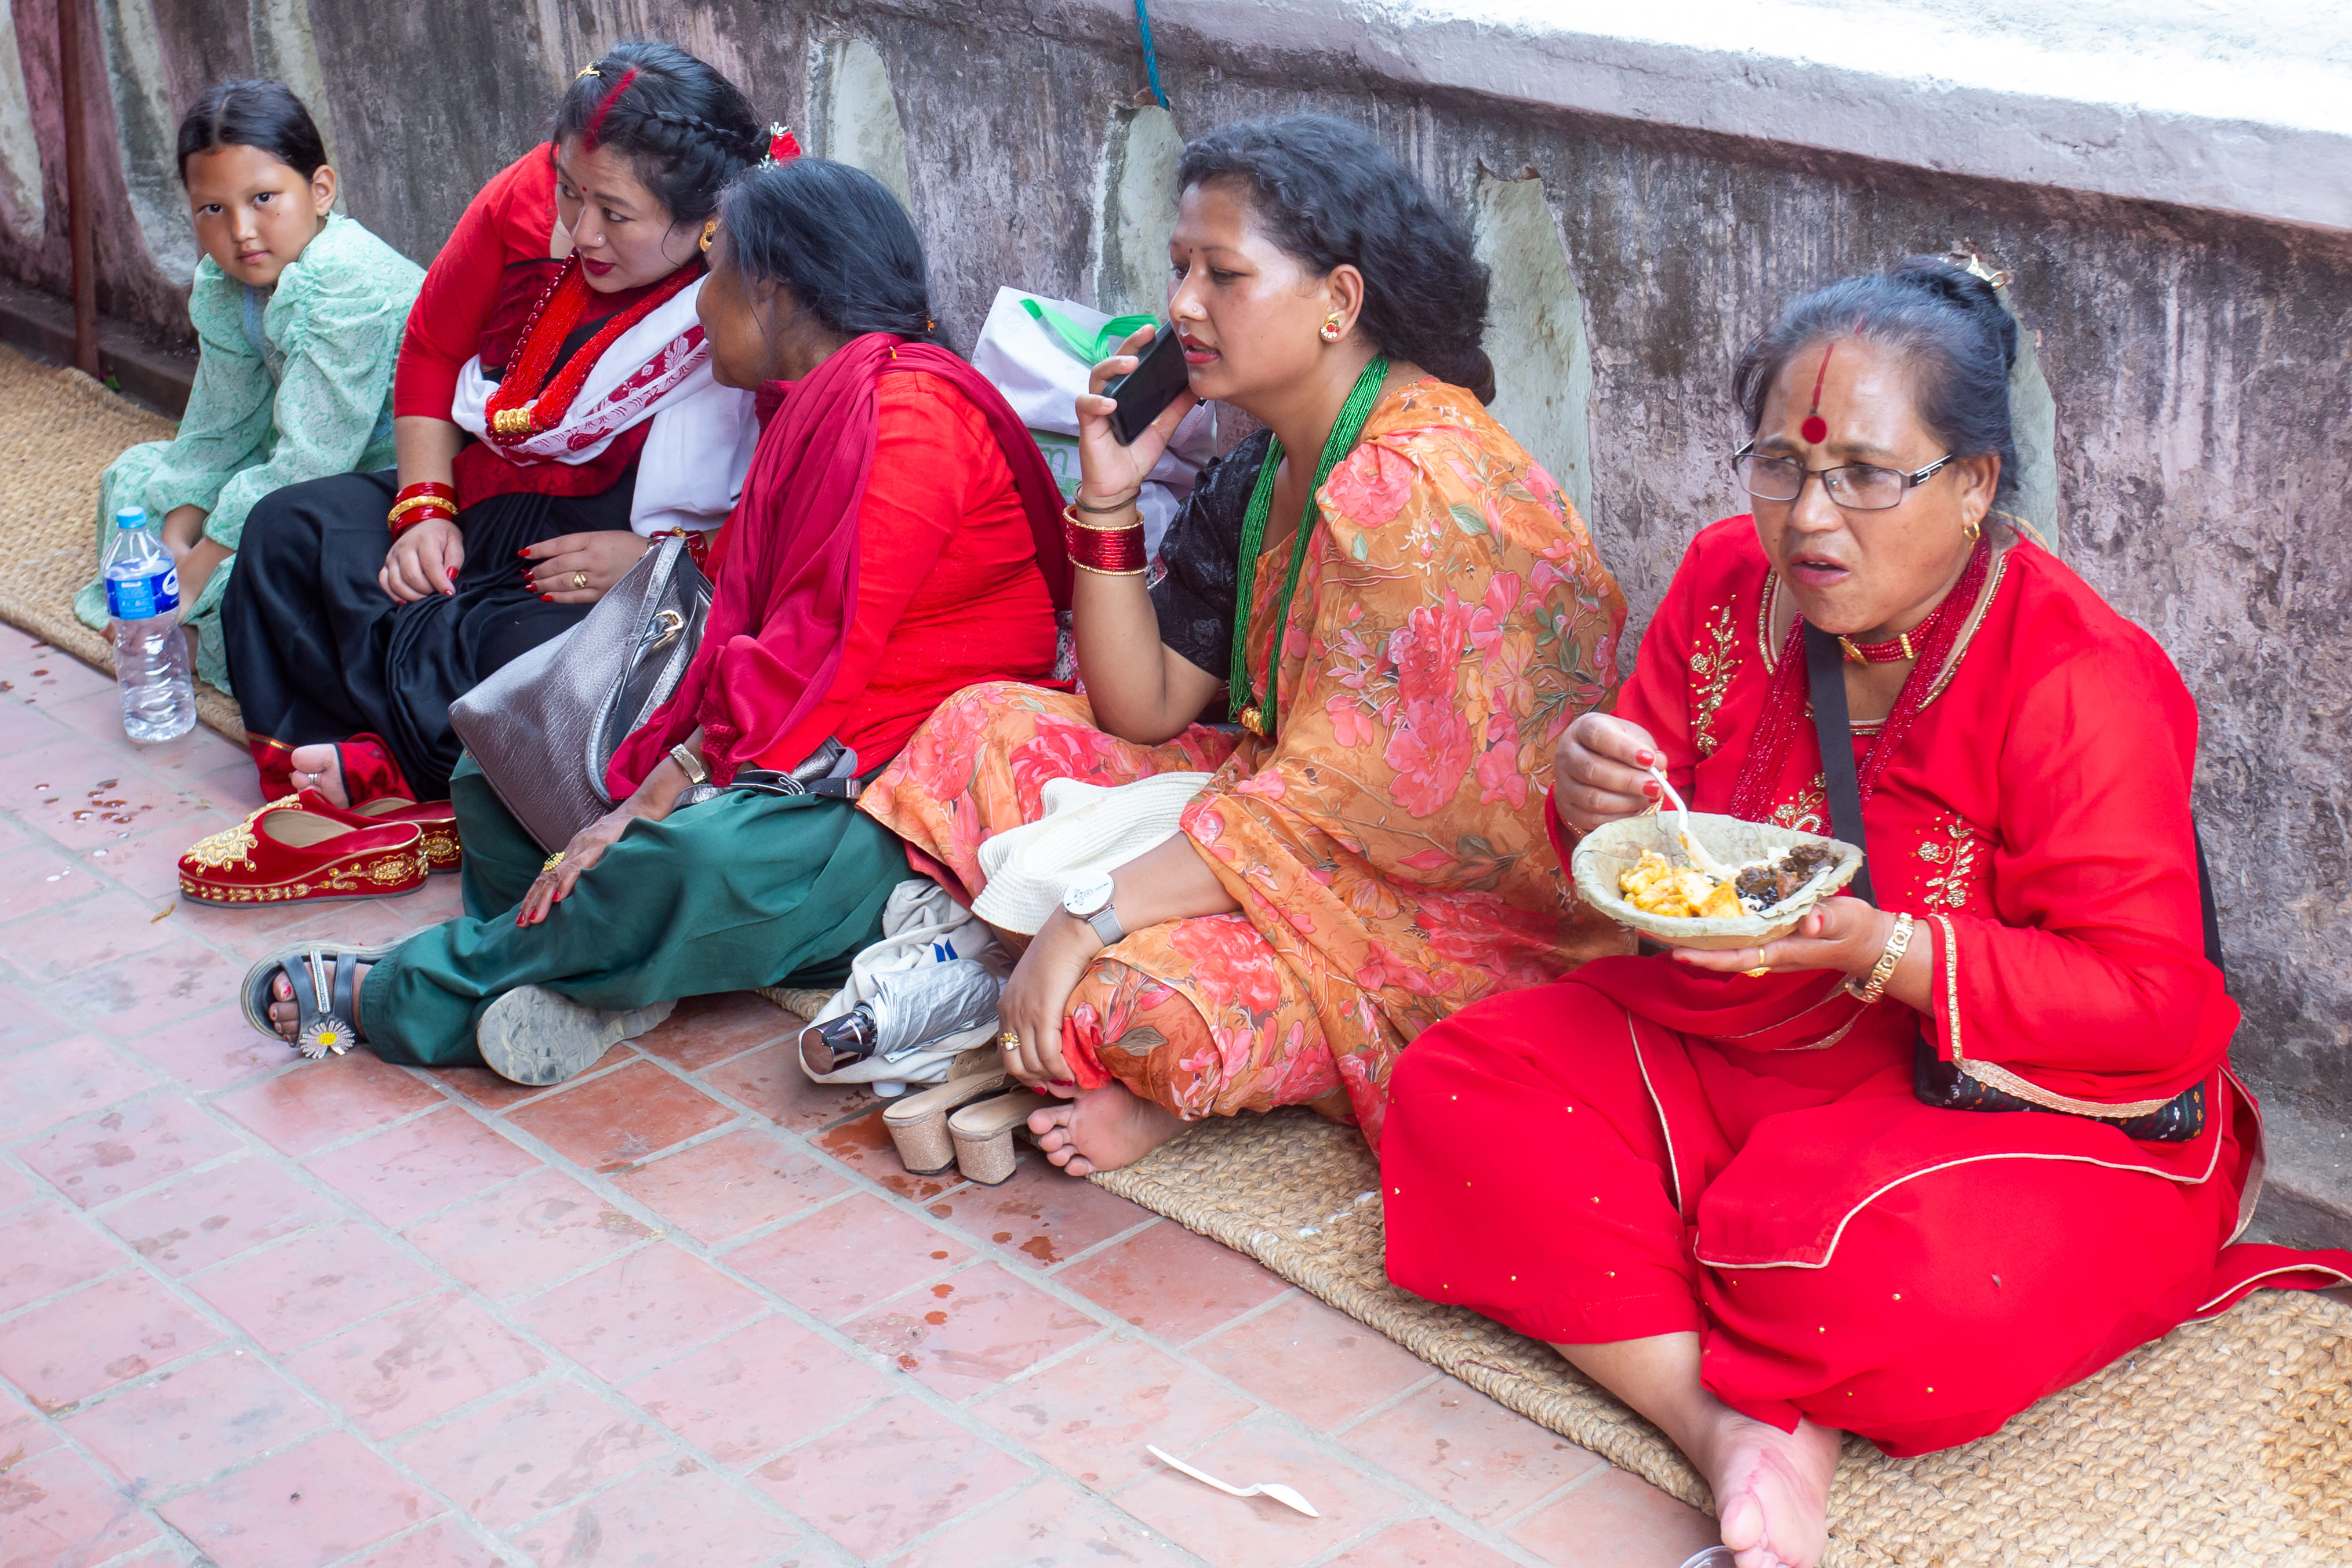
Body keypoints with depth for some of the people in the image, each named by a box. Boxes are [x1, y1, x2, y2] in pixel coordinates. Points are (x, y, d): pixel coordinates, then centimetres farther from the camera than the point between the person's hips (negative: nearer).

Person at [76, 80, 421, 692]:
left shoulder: (347, 285, -29)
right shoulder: (219, 286, 0)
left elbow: (308, 464, -30)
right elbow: (216, 435, 8)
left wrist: (194, 575, -24)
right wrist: (175, 545, -7)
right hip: (298, 469, 10)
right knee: (134, 474, 13)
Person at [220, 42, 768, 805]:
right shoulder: (531, 196, -5)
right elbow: (433, 346, 11)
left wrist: (655, 559, -26)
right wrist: (424, 509, 2)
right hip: (480, 507, 8)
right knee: (289, 527, -2)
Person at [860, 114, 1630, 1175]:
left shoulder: (1421, 490, -23)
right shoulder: (1261, 471, 5)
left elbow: (1327, 802, -27)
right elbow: (1143, 710, 6)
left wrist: (1083, 925, -27)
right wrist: (1109, 499, -5)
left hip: (1459, 908, -9)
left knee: (1144, 1003, -33)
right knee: (989, 728, 3)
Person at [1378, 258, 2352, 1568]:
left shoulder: (2080, 682, -19)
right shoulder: (1727, 589, 0)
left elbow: (2147, 1007, -20)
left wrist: (1882, 951, -31)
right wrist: (1596, 809, -16)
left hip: (2032, 1106, -6)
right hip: (1729, 1052, 7)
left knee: (1852, 1271, -38)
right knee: (1456, 1092, -14)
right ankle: (1740, 1429, -27)